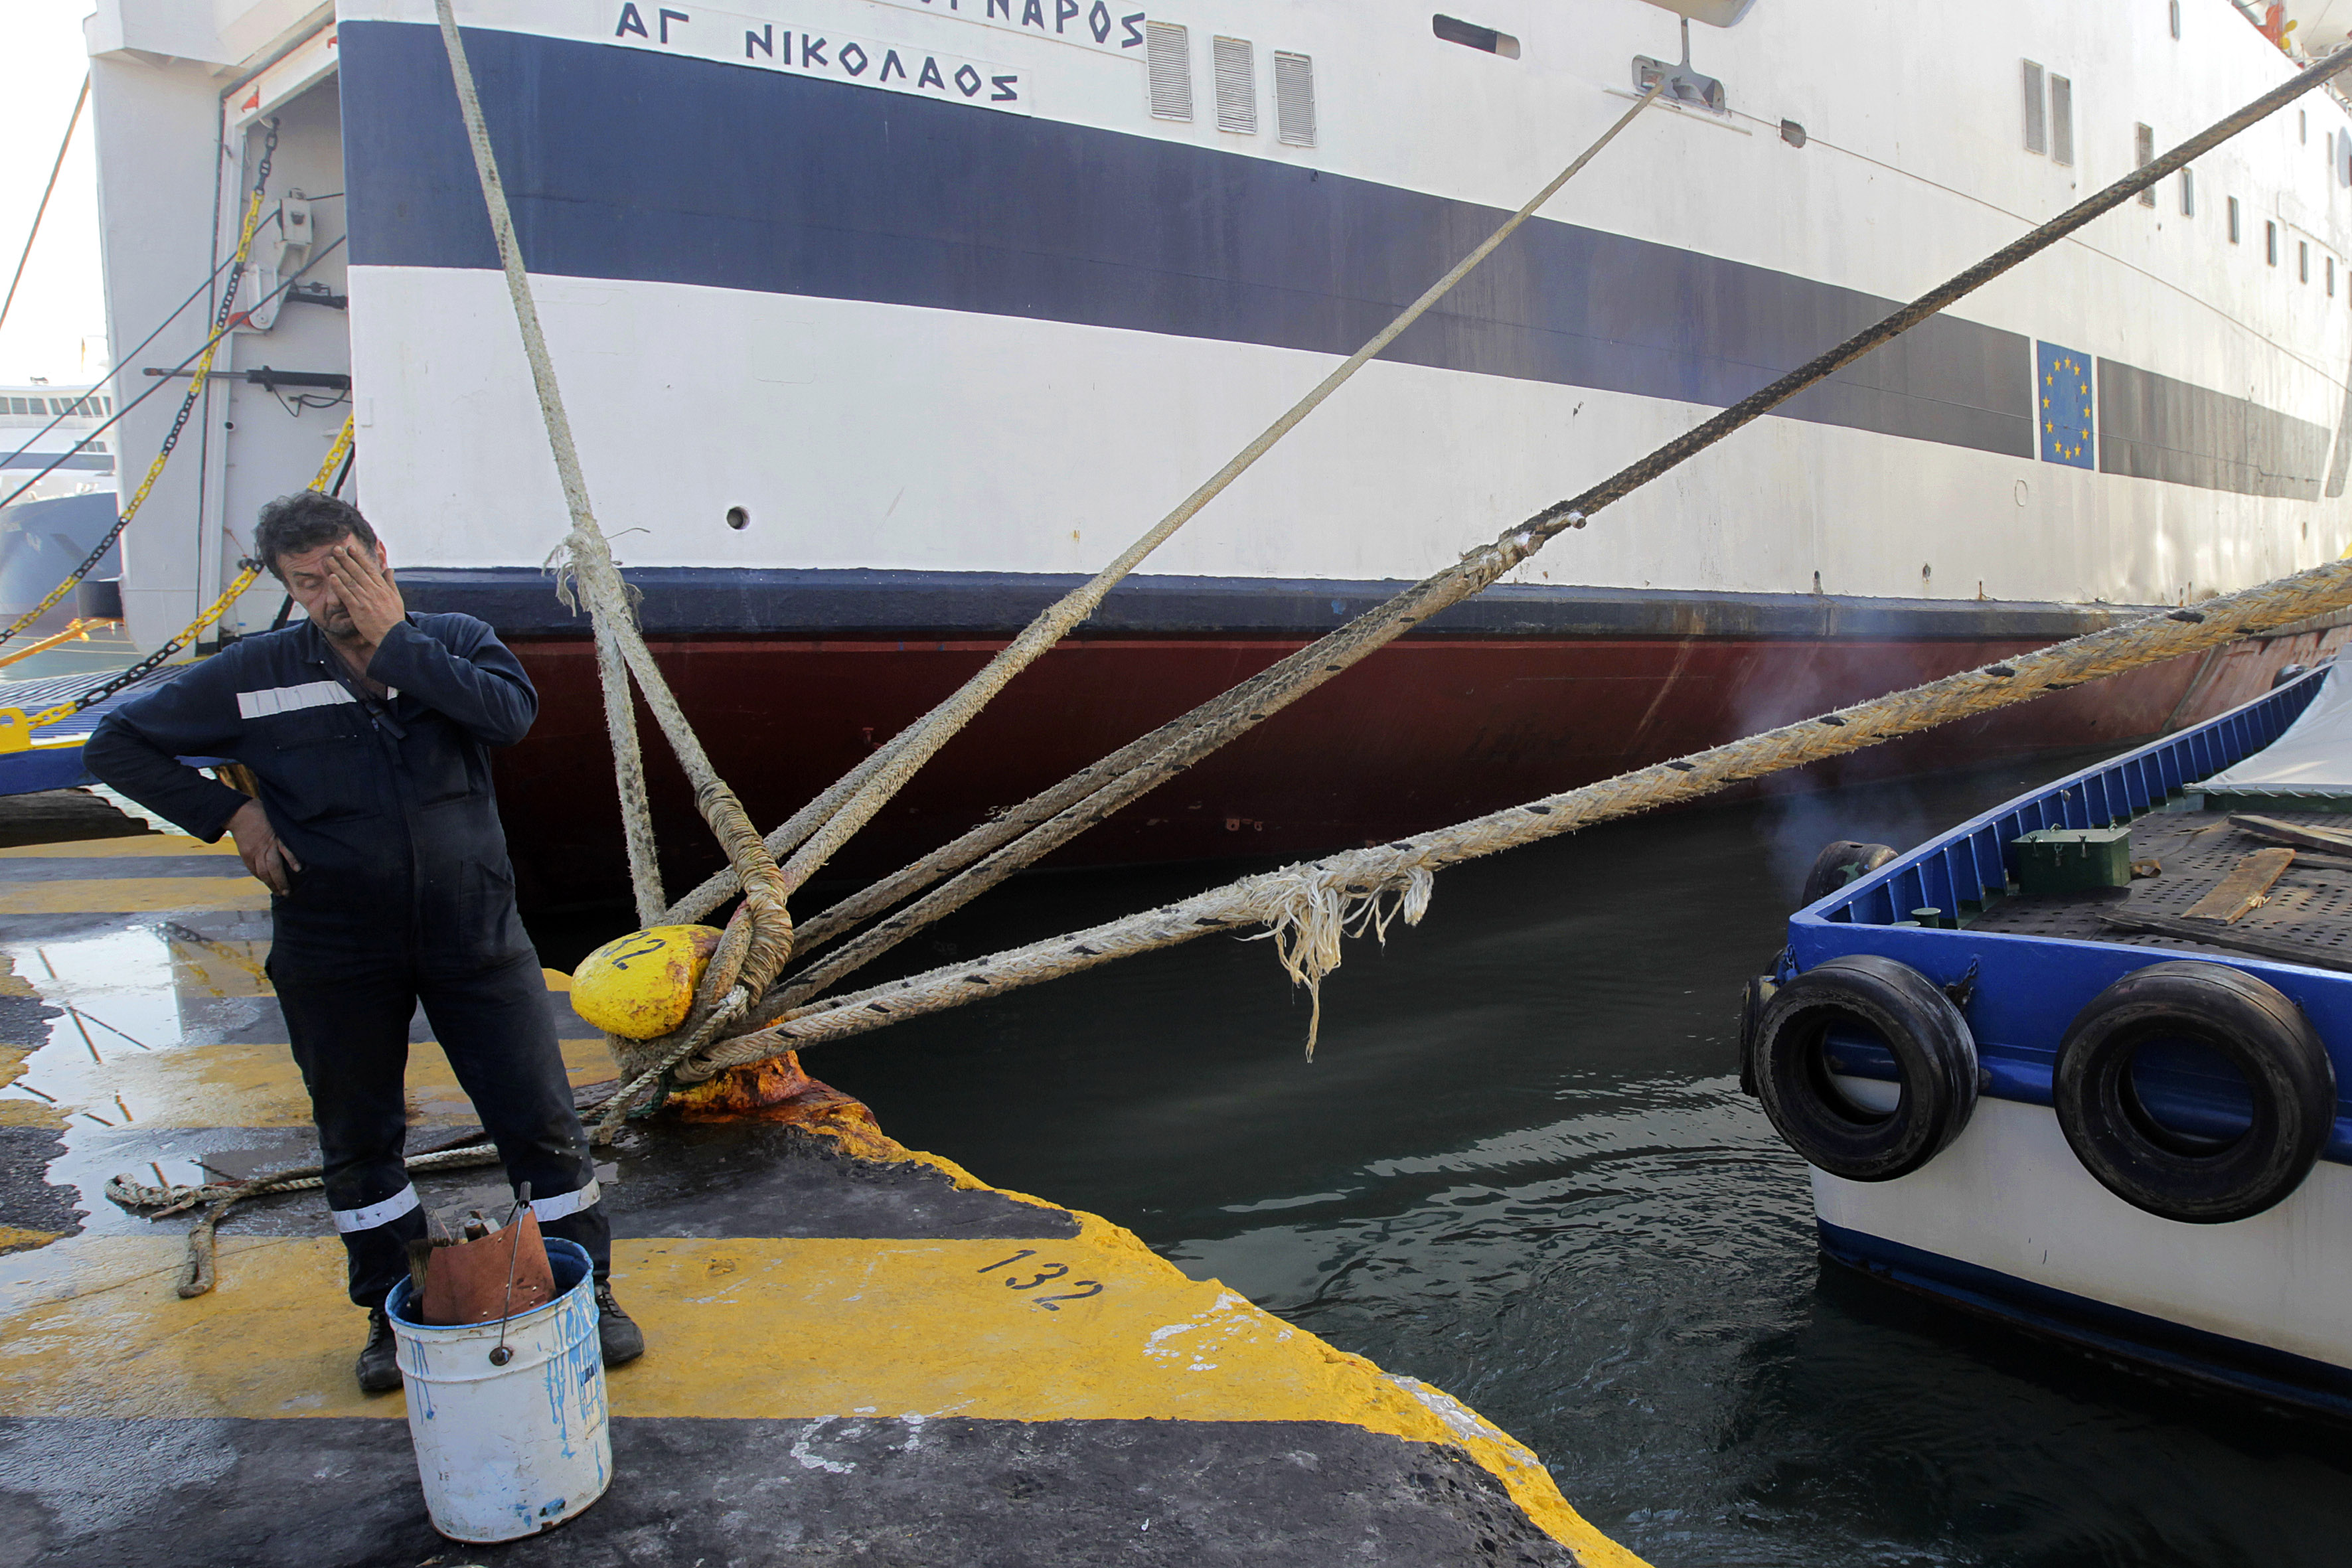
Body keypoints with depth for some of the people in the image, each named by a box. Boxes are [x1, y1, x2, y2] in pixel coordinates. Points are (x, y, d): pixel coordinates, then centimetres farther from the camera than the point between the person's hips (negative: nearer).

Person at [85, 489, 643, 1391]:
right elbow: (119, 744, 4)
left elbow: (511, 714, -23)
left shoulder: (455, 642, -3)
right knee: (358, 1141, 14)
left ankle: (590, 1291, 20)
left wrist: (393, 640, -21)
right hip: (335, 955, 1)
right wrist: (231, 815, -6)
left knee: (541, 1121, 3)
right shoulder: (256, 676, -3)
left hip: (475, 939, -1)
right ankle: (395, 1310, 34)